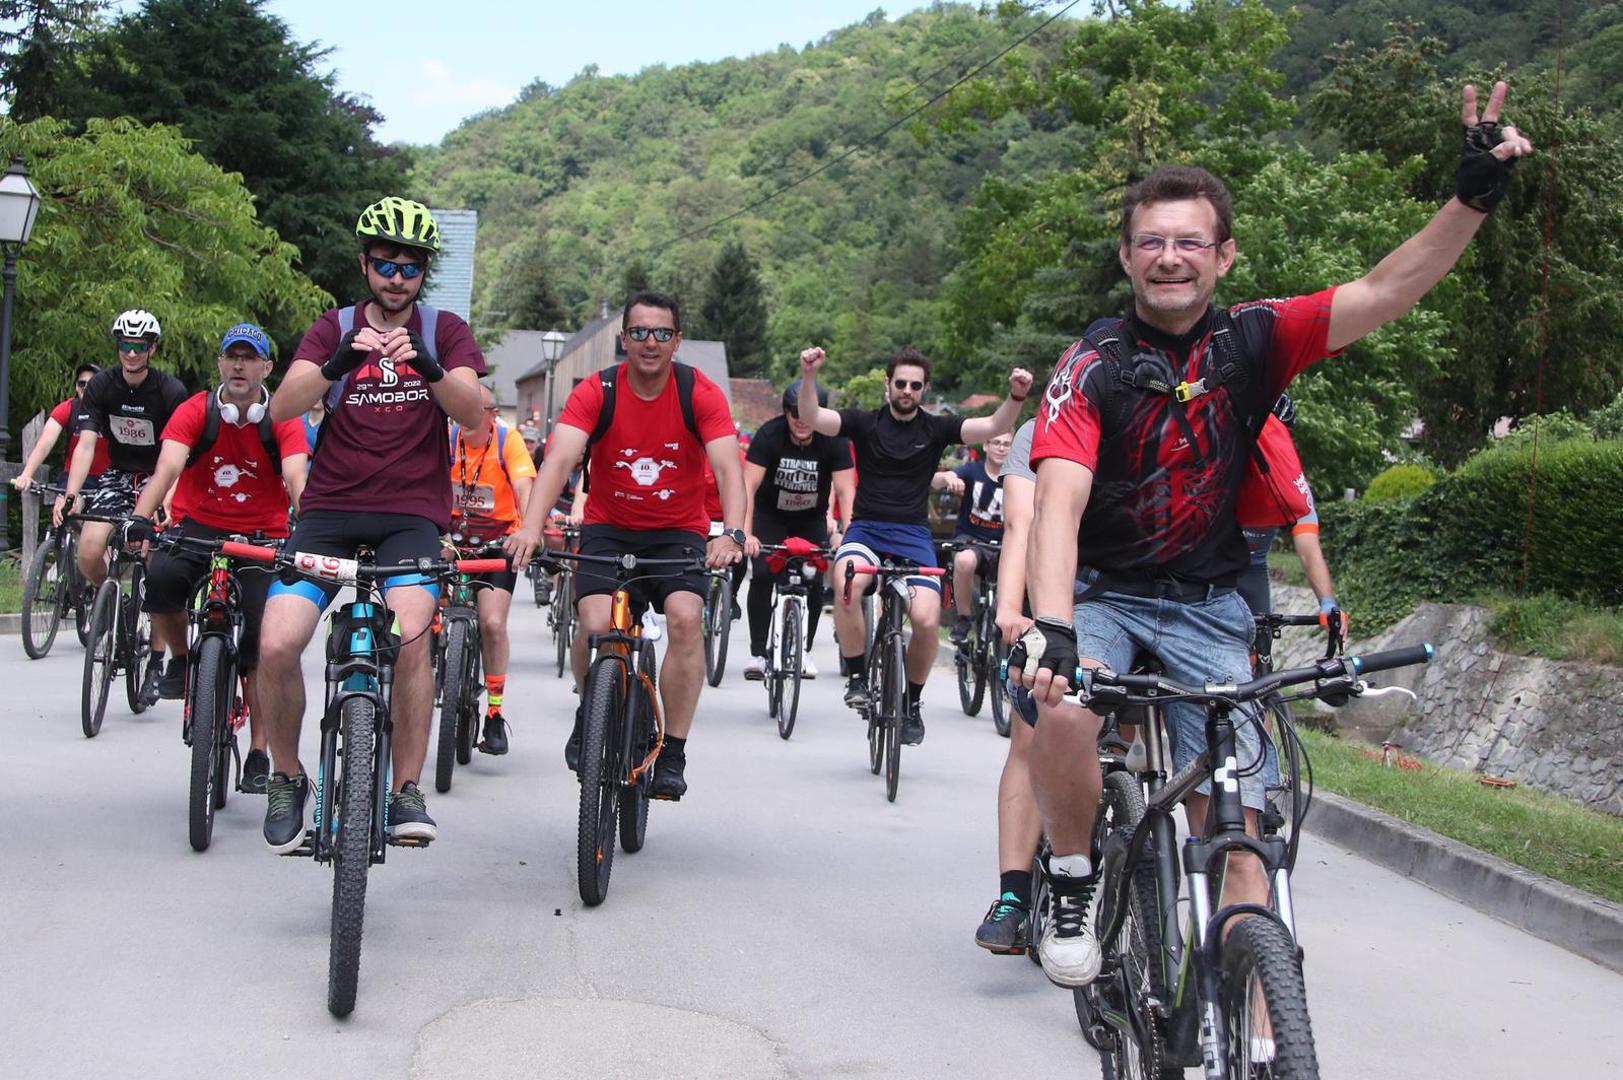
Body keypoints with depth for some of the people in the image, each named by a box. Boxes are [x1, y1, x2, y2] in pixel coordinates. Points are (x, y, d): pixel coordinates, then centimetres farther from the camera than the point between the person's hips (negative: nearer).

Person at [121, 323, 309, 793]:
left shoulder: (282, 422, -7)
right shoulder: (195, 412, -7)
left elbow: (295, 477, -21)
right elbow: (168, 466, -20)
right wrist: (140, 517, -38)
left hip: (261, 537, 0)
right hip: (198, 527, 0)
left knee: (258, 645, -6)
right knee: (160, 578, -32)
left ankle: (258, 754, 4)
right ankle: (181, 659, -3)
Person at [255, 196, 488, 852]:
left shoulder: (443, 330, 9)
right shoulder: (335, 328, 9)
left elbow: (474, 415, -8)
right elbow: (282, 409, -7)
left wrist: (428, 366, -27)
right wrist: (341, 362, -25)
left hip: (412, 513, -1)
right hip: (330, 509, 1)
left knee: (411, 635, -28)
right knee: (276, 645, -17)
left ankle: (407, 790, -14)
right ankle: (287, 778, 8)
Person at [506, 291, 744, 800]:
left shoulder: (700, 394, -11)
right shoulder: (596, 393, -12)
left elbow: (728, 468, -21)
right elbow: (559, 459, -25)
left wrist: (731, 533, -40)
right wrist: (530, 528, -42)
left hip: (678, 532, 0)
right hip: (608, 529, 0)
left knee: (685, 618, -25)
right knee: (596, 625, -22)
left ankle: (672, 753, -13)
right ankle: (590, 715, 11)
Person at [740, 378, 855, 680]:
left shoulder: (834, 440, -21)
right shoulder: (769, 435, -25)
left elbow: (846, 491, -24)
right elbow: (748, 486, -30)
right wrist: (746, 534, -42)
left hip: (812, 519, 1)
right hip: (770, 516, -1)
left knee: (814, 581, -9)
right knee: (762, 576, -17)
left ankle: (804, 651, 11)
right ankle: (757, 653, -8)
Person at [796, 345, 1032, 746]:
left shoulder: (936, 428, 5)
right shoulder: (865, 423, 3)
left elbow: (993, 427, -8)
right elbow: (812, 419, -11)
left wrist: (1016, 396, -28)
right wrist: (808, 376, -29)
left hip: (913, 535, 1)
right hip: (866, 530, -1)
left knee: (927, 620, -20)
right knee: (846, 586, -34)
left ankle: (911, 703, 7)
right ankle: (856, 677, -13)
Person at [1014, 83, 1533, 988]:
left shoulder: (1254, 342, -4)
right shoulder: (1093, 367, -13)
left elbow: (1385, 293, -15)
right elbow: (1059, 501, -25)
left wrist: (1474, 197, -29)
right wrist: (1051, 628, -41)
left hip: (1209, 608, 2)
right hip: (1103, 596, -2)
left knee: (1235, 827, -6)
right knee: (1063, 710, -33)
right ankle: (1074, 884, -6)